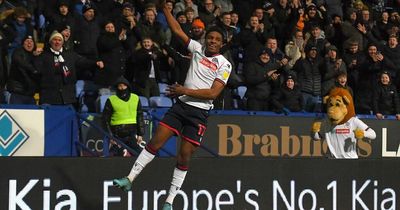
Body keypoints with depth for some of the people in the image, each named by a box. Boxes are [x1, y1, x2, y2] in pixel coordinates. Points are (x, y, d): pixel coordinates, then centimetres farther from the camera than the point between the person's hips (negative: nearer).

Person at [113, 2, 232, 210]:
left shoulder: (224, 64, -3)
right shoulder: (198, 49, 9)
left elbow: (213, 93, -12)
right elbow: (176, 29, 10)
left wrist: (186, 91, -16)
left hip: (199, 112, -3)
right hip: (181, 105, 3)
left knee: (184, 157, -3)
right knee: (155, 142, -5)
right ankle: (130, 179, -1)